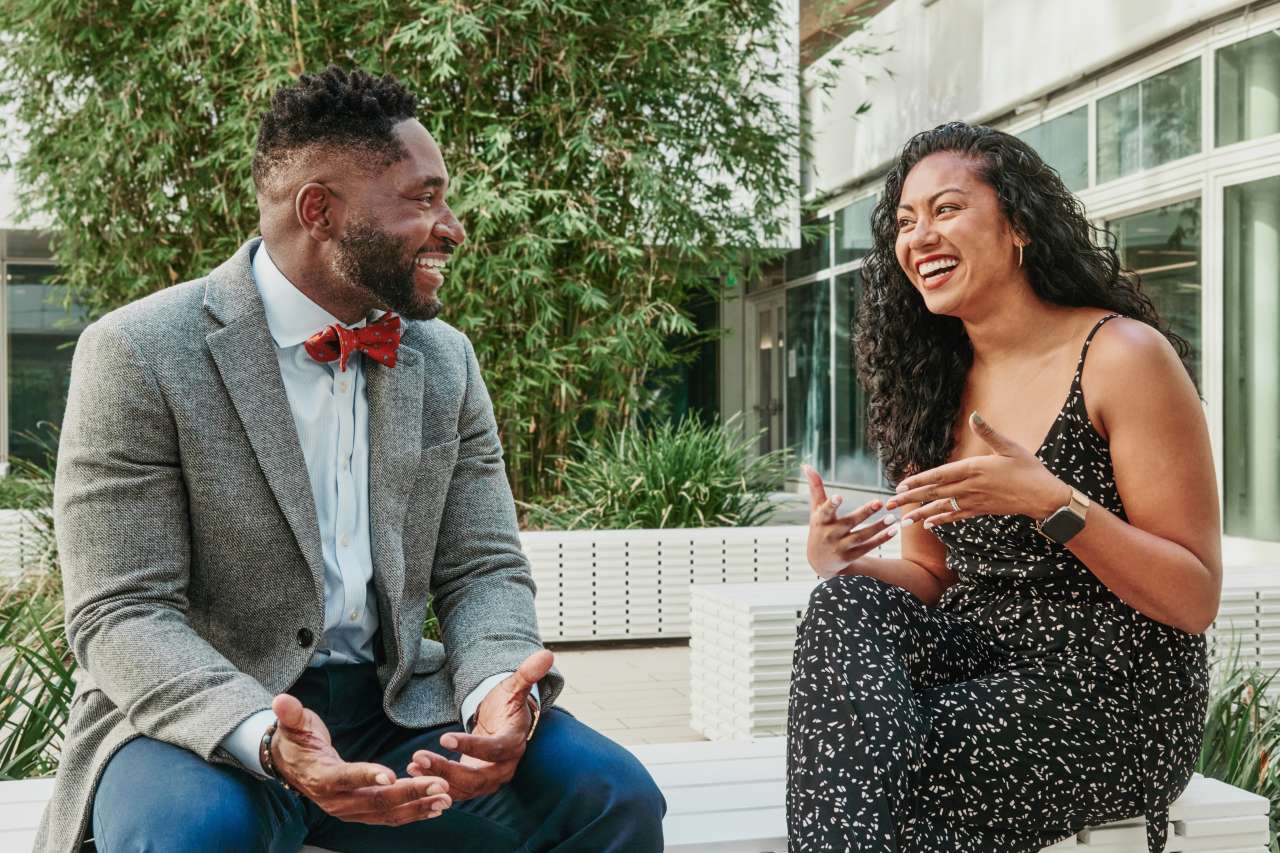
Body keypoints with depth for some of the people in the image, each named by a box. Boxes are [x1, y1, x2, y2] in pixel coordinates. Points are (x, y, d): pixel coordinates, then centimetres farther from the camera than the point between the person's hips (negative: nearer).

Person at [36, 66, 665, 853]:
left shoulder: (446, 362, 7)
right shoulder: (139, 355, -9)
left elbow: (484, 571, 6)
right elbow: (123, 614, -13)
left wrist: (499, 688, -18)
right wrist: (267, 737, -31)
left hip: (391, 705, 4)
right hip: (207, 719, -3)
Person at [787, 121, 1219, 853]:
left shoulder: (1123, 356, -9)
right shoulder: (936, 385, 10)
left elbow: (1196, 601, -10)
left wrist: (1049, 501, -25)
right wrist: (844, 565, -10)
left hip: (1111, 693, -5)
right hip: (979, 661, 6)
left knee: (862, 769, -27)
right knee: (847, 607, -24)